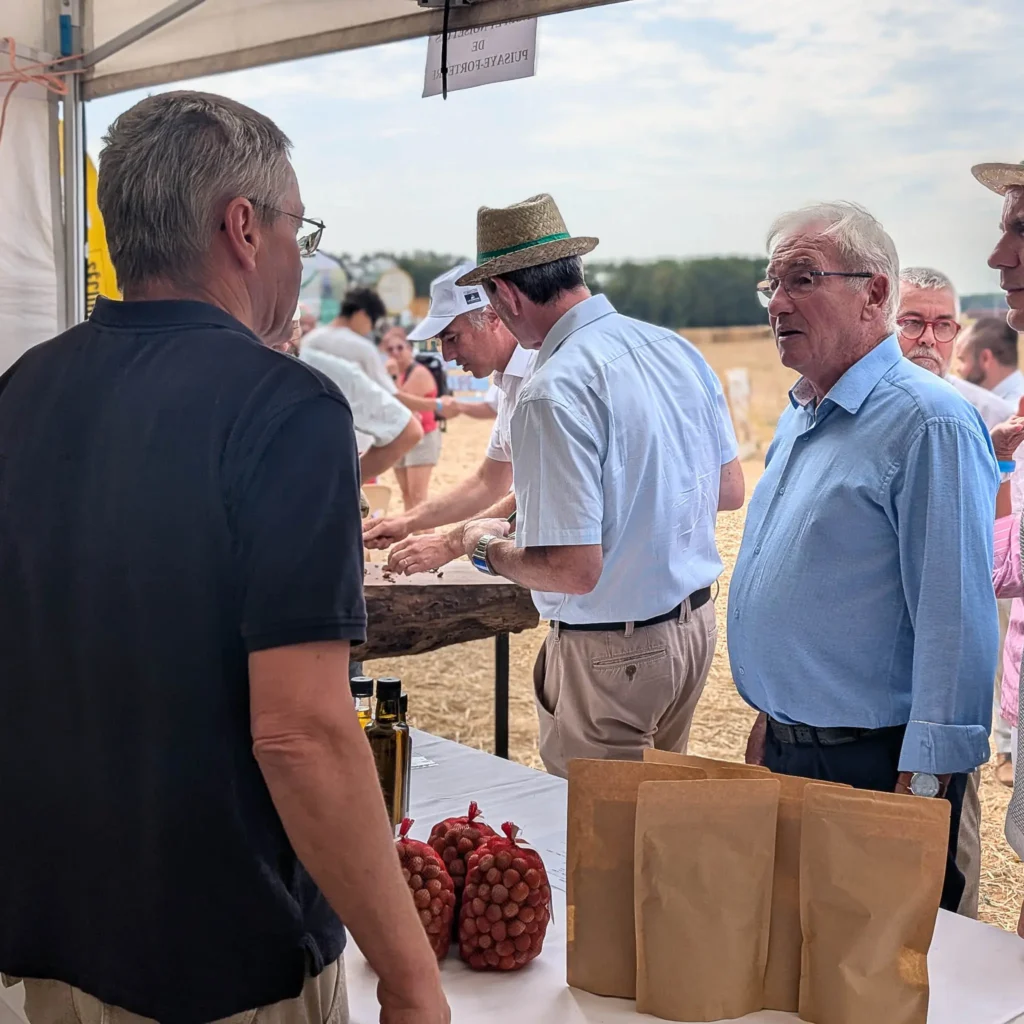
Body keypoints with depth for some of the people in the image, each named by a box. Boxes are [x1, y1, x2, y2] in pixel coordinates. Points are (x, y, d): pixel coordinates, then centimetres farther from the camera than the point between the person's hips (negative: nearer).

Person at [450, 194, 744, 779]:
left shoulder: (555, 392, -24)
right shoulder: (678, 348, 1)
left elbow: (574, 569, -25)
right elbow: (731, 491, 12)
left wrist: (489, 548, -7)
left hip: (612, 653, -8)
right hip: (697, 625, 8)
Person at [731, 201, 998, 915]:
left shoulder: (928, 422, -18)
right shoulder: (799, 418, 12)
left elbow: (955, 622, -22)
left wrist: (922, 787, -22)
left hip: (875, 766, -9)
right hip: (786, 750, 9)